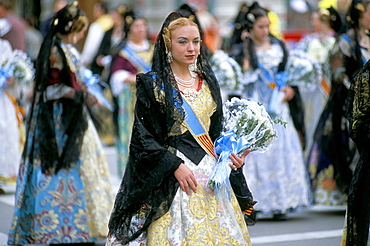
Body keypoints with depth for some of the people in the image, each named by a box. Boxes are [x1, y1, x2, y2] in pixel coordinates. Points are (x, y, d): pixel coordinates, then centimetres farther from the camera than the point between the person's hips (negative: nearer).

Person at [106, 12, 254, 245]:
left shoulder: (208, 83, 12)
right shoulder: (152, 84, -5)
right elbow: (143, 138, -9)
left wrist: (230, 155, -1)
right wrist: (175, 166, -17)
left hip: (209, 171, 6)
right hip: (171, 178, -6)